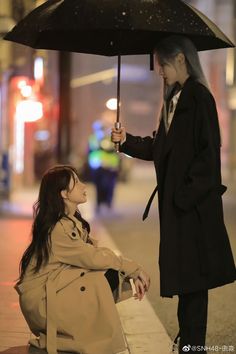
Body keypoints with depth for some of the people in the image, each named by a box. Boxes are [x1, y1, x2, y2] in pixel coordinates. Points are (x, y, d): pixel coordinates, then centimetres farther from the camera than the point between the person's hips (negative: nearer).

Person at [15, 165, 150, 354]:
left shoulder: (73, 221, 9)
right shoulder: (57, 229, -21)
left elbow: (93, 254, 4)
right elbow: (94, 258, -24)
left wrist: (132, 274, -7)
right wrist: (134, 268, -14)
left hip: (55, 286, 9)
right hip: (41, 300, -9)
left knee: (112, 274, -4)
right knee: (106, 278, -21)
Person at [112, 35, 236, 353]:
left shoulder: (199, 97, -12)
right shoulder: (173, 98, 14)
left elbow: (209, 151, -17)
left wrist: (187, 193, -19)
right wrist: (127, 141, 10)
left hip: (194, 202, -8)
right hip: (175, 199, 8)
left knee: (191, 273, -3)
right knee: (182, 275, 12)